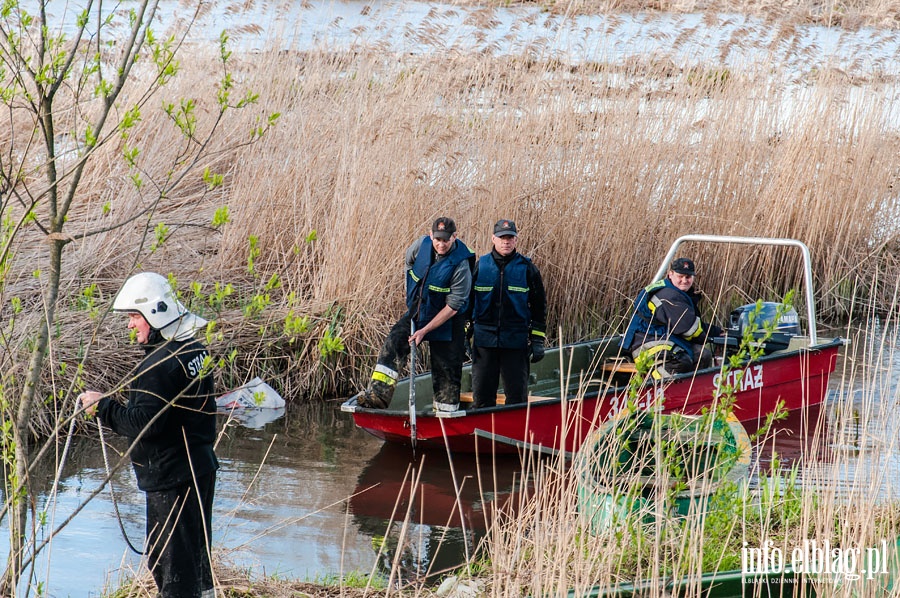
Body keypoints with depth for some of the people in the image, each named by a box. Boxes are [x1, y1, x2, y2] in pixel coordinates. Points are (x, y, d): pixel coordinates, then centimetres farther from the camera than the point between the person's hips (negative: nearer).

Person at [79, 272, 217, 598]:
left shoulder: (160, 365, -22)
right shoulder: (195, 349, 8)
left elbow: (145, 423, -26)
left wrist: (102, 406, -16)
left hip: (172, 478, -10)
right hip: (201, 468, 10)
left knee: (170, 559, -3)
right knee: (195, 553, 22)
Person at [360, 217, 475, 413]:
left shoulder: (460, 265, -25)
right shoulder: (422, 245, -10)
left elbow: (453, 306, -23)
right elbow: (409, 259, 16)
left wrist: (425, 330, -24)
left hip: (447, 320, -4)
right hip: (417, 310, 4)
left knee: (446, 368, -1)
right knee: (393, 344, -15)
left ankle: (446, 411, 12)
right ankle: (378, 395, -21)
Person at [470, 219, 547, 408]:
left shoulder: (527, 268, 2)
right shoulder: (480, 266, 5)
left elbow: (539, 306, 6)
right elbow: (467, 302, 11)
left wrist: (538, 341, 2)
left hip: (516, 342, -1)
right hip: (484, 341, 1)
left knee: (517, 394, 2)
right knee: (482, 394, 3)